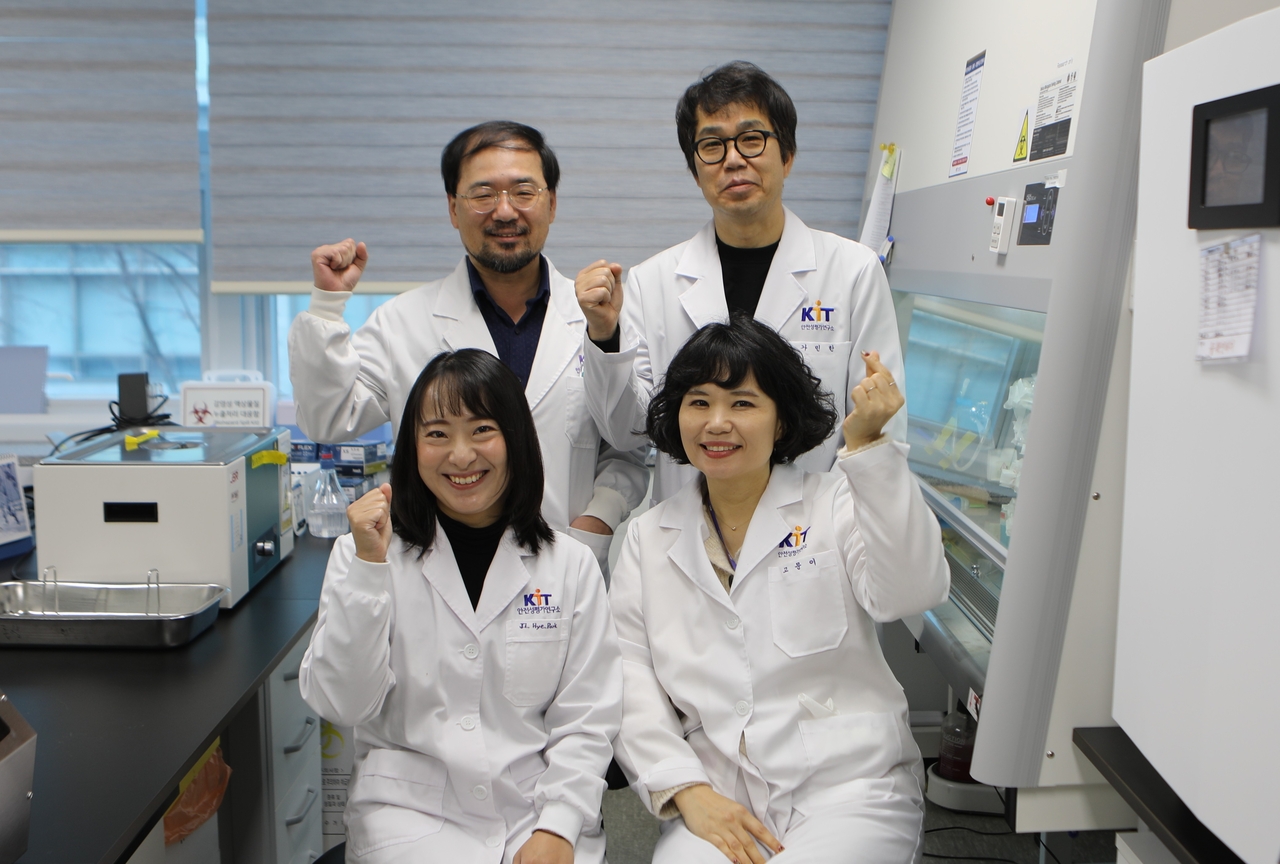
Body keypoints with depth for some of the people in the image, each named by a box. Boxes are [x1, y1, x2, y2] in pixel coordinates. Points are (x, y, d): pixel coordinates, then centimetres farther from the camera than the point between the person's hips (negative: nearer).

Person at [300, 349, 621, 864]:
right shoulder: (363, 553, 4)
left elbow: (588, 720, 2)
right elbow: (340, 704, -5)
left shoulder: (570, 565, 5)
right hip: (411, 807, 0)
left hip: (537, 805, 1)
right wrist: (369, 566, -12)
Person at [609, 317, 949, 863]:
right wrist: (687, 790, -9)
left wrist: (866, 444, -24)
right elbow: (627, 680, 5)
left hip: (851, 784, -1)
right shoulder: (649, 538, 11)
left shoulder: (834, 506, 4)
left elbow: (911, 593, -16)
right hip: (718, 795, 2)